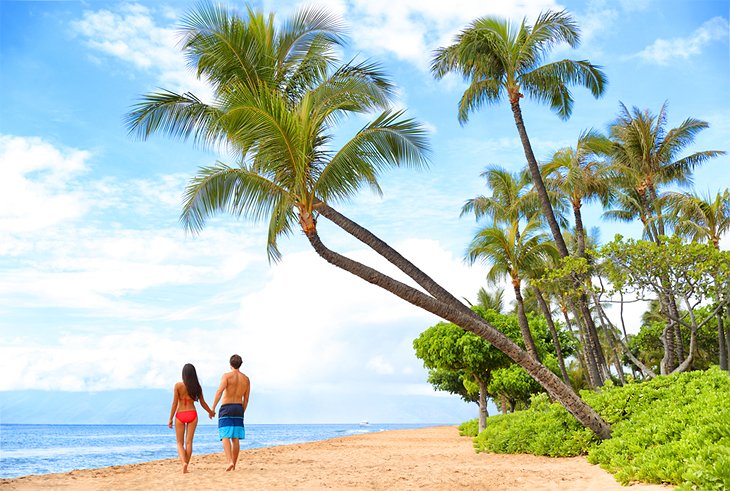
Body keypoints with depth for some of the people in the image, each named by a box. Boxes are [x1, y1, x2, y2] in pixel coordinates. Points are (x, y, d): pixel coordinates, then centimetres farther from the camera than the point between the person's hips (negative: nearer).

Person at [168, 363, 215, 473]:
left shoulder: (178, 385, -8)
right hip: (192, 414, 2)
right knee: (189, 442, 7)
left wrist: (170, 419, -2)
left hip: (180, 415, -2)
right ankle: (186, 467, 7)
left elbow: (175, 403, -9)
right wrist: (210, 412, 25)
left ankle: (184, 462, -14)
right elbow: (202, 403, 7)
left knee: (180, 443, 8)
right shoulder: (197, 387, 0)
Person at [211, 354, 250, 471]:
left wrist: (212, 408, -17)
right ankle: (234, 465, 11)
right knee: (236, 438, 8)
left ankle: (229, 461, -23)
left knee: (225, 437, -7)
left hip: (226, 408, -4)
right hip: (238, 408, 5)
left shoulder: (227, 376, -6)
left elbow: (219, 392, -19)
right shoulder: (246, 379, 9)